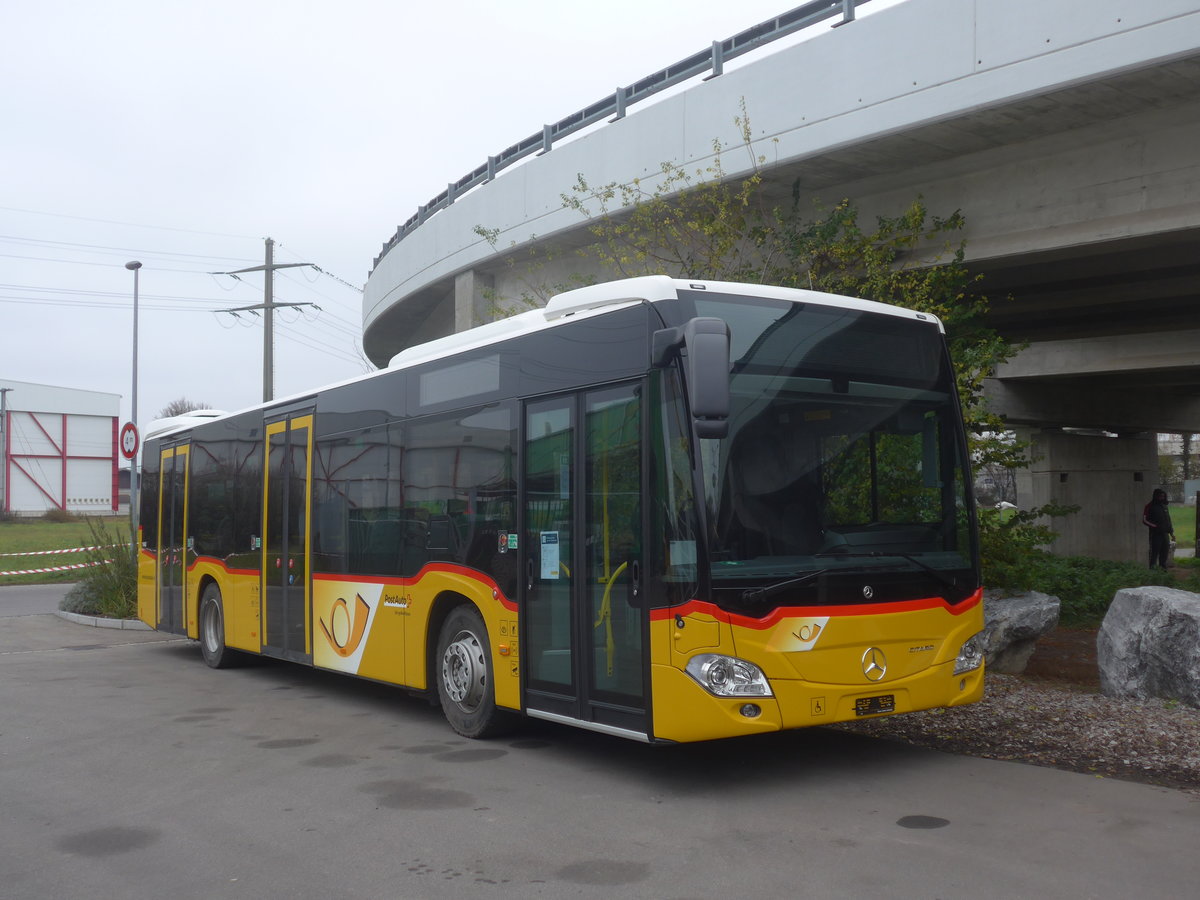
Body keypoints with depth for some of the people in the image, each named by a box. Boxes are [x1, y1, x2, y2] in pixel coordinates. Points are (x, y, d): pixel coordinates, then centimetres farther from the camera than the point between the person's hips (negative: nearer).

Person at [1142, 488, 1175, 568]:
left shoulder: (1164, 507, 16)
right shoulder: (1150, 506, -4)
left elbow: (1168, 521, 22)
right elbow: (1144, 520, -9)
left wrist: (1172, 533, 20)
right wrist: (1155, 526, -19)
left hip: (1165, 534, 7)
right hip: (1156, 534, -7)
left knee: (1165, 553, 9)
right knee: (1154, 553, -9)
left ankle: (1163, 567, 17)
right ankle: (1152, 567, -7)